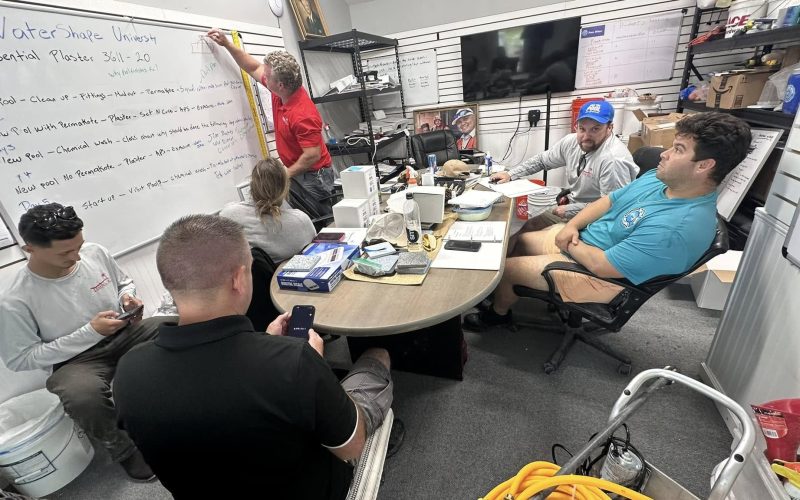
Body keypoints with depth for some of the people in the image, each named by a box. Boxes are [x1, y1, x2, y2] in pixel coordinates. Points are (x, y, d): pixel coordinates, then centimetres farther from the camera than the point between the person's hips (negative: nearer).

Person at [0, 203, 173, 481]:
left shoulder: (95, 253, -7)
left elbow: (125, 283, 13)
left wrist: (128, 298, -11)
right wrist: (91, 332, -19)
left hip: (124, 333, 3)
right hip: (76, 359, -3)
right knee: (83, 398, -36)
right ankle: (124, 450, -4)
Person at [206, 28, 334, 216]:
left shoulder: (303, 114, -26)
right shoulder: (281, 91, 0)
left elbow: (313, 155, -26)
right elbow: (254, 68, 18)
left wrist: (285, 175, -17)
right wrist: (226, 43, 17)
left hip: (313, 176, -9)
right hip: (297, 172, 9)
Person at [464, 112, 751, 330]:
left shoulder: (679, 227, -32)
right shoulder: (658, 179, -3)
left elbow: (603, 265, -32)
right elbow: (608, 201, 6)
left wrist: (569, 244, -14)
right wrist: (571, 226, -10)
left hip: (594, 275, -9)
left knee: (505, 268, -6)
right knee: (520, 241, 14)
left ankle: (498, 313, 25)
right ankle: (504, 292, 39)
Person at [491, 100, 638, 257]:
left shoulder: (614, 160, -28)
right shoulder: (572, 141, -5)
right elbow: (541, 160, 8)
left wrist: (569, 210, -19)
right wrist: (510, 174, -2)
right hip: (571, 205, 8)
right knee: (529, 227, 7)